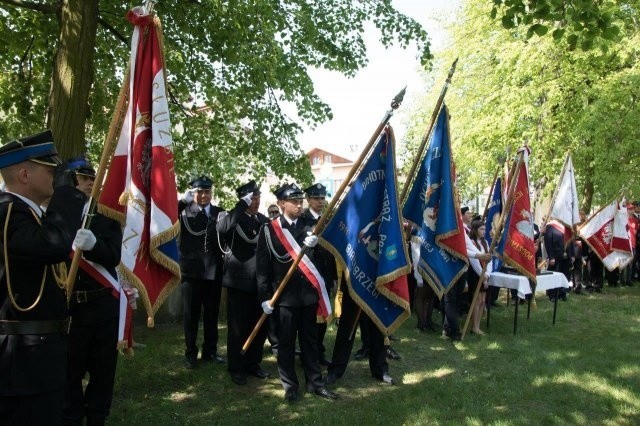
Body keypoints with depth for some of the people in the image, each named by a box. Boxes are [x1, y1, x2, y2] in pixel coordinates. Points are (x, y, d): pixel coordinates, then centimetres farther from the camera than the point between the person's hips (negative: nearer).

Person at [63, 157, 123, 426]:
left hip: (103, 304, 2)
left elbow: (114, 257, -8)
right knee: (69, 369, 7)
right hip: (67, 305, -2)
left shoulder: (107, 218, 7)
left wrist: (93, 244, -26)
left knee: (103, 367, 12)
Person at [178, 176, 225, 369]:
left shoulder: (219, 212, 6)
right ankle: (191, 353, 20)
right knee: (191, 315, 8)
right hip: (192, 271, -2)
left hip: (214, 271, 2)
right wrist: (184, 199, -20)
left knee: (212, 314, 12)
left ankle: (210, 351, 26)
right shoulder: (185, 211, 0)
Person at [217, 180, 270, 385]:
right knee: (238, 327, 4)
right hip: (239, 282, -5)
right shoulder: (233, 219, -7)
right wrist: (243, 205, -27)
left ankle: (253, 363, 28)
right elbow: (221, 228, -31)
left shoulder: (264, 220, 10)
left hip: (260, 282, 5)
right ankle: (236, 368, 18)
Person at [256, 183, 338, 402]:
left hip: (308, 292, 3)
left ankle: (315, 382, 23)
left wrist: (314, 245, -21)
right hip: (284, 294, -3)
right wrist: (265, 297, -7)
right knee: (286, 342, 6)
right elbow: (262, 265, -4)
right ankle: (290, 385, 20)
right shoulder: (269, 229, -4)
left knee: (310, 339, 12)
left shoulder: (309, 226, 6)